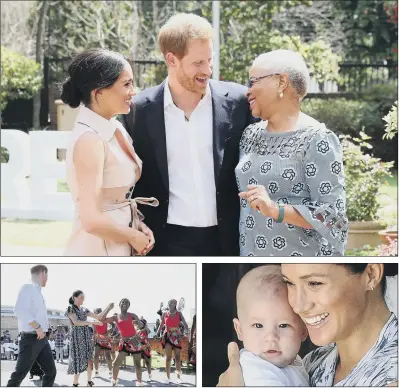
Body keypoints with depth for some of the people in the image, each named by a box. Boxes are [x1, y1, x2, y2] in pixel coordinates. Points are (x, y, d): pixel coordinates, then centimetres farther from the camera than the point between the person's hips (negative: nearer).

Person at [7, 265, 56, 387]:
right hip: (31, 338, -9)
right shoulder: (28, 288, -9)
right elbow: (19, 310, -22)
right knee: (19, 374, -6)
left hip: (42, 339, 9)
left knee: (51, 371, 6)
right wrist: (37, 327, -21)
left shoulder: (38, 293, 17)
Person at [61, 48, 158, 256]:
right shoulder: (89, 139, -19)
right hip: (97, 251, -8)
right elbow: (92, 220, -25)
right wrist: (134, 237, -10)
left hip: (119, 249, 8)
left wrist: (139, 226, 1)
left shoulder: (115, 129, 6)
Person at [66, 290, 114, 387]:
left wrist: (108, 308, 6)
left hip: (87, 336, 6)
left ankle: (89, 381, 6)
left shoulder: (84, 310, 15)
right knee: (79, 359, -9)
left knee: (89, 358, 0)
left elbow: (99, 317, 17)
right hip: (77, 336, -6)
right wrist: (92, 322, -22)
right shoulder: (70, 308, -4)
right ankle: (75, 383, -4)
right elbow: (76, 322, -17)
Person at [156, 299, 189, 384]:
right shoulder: (165, 314, 2)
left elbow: (184, 323, -6)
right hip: (168, 336, 0)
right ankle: (168, 378, -2)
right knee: (168, 357, -6)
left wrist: (186, 330, -24)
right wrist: (157, 334, 2)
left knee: (177, 357, 3)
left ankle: (178, 377, 12)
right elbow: (161, 325, 9)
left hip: (177, 337, 0)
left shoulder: (179, 314, 0)